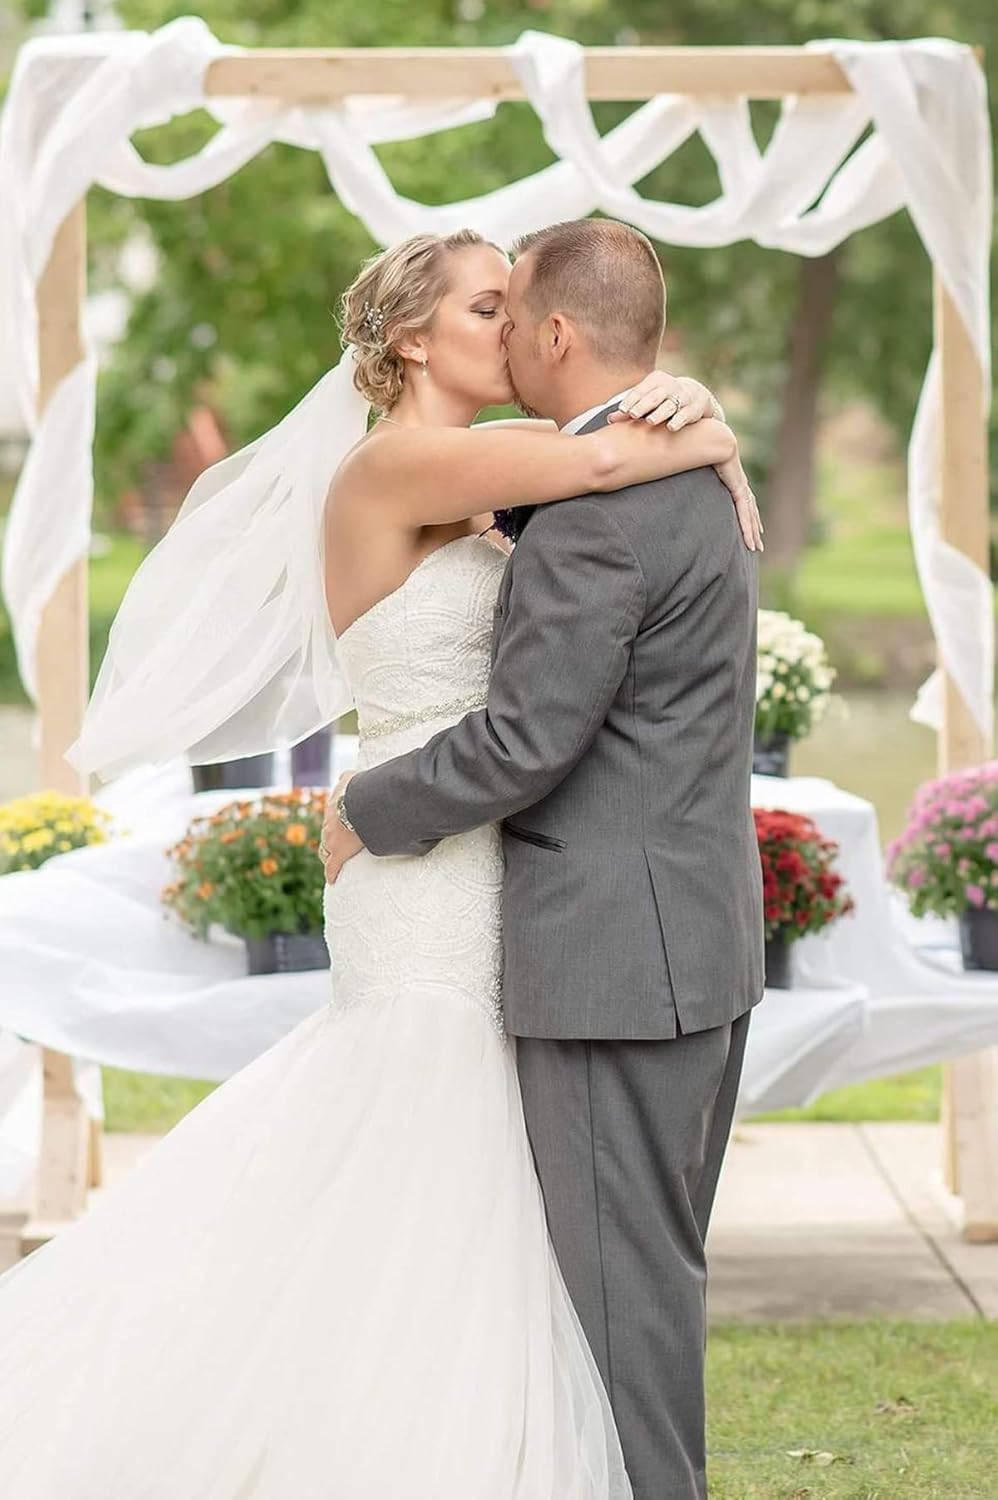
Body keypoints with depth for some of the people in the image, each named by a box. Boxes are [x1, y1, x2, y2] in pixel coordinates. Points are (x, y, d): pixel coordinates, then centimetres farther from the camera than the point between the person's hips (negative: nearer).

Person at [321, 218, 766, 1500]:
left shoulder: (598, 507, -19)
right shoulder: (693, 477, 13)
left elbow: (524, 741, -20)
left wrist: (367, 810, -6)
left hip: (617, 956, -10)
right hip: (698, 946, 10)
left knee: (619, 1273, -3)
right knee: (656, 1261, 15)